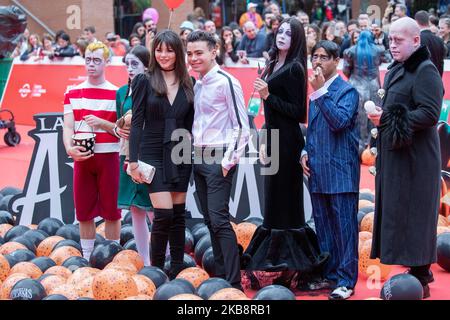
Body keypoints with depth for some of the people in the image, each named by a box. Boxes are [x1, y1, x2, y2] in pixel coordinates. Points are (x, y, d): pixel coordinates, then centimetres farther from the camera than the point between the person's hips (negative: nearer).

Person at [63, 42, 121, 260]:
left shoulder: (116, 94, 1)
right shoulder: (73, 94, 9)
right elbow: (68, 127, 0)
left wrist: (102, 123, -18)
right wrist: (70, 149, -19)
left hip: (109, 158, -2)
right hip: (82, 158, 2)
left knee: (111, 211, 2)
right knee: (84, 212, 6)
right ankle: (87, 258, 17)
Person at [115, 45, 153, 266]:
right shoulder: (122, 92, 13)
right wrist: (118, 128, -1)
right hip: (128, 155, 6)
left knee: (155, 211, -6)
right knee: (135, 211, 7)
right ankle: (145, 263, 14)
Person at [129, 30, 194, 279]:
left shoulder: (187, 84, 6)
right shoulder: (144, 81, -2)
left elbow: (190, 123, 10)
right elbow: (137, 122, -4)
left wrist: (193, 153, 4)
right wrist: (134, 160, -8)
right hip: (154, 154, -3)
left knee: (178, 213, 6)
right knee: (163, 213, -11)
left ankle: (177, 269, 14)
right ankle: (156, 267, 3)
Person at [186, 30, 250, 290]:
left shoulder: (226, 82, -10)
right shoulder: (197, 85, 14)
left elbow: (242, 126, -12)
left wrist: (229, 161, -15)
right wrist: (195, 156, 12)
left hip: (219, 159, -8)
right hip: (199, 158, 8)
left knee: (219, 218, -13)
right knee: (210, 220, 9)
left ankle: (234, 283, -11)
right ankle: (221, 275, 16)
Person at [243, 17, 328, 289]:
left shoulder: (294, 68, -11)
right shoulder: (273, 65, 14)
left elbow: (297, 111, -15)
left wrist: (268, 96, -19)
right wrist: (265, 142, 16)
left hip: (287, 141, -9)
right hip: (274, 138, 9)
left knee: (283, 201, -5)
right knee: (275, 201, 10)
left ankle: (290, 263, 1)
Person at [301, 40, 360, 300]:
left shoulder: (347, 91, -6)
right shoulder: (316, 92, 16)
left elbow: (340, 121, -23)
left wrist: (320, 92, -22)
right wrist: (306, 153, 10)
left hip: (341, 173, -8)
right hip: (318, 172, 8)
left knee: (344, 227, -5)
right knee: (324, 227, 13)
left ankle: (346, 281, -2)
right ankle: (330, 275, 22)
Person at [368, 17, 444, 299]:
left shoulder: (425, 71, -13)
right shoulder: (398, 70, 15)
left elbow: (430, 114, -22)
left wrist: (389, 119, -20)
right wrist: (382, 116, 4)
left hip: (415, 157, -9)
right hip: (396, 154, 9)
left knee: (412, 214, -6)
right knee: (398, 212, 12)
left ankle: (420, 278, 1)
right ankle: (420, 270, 22)